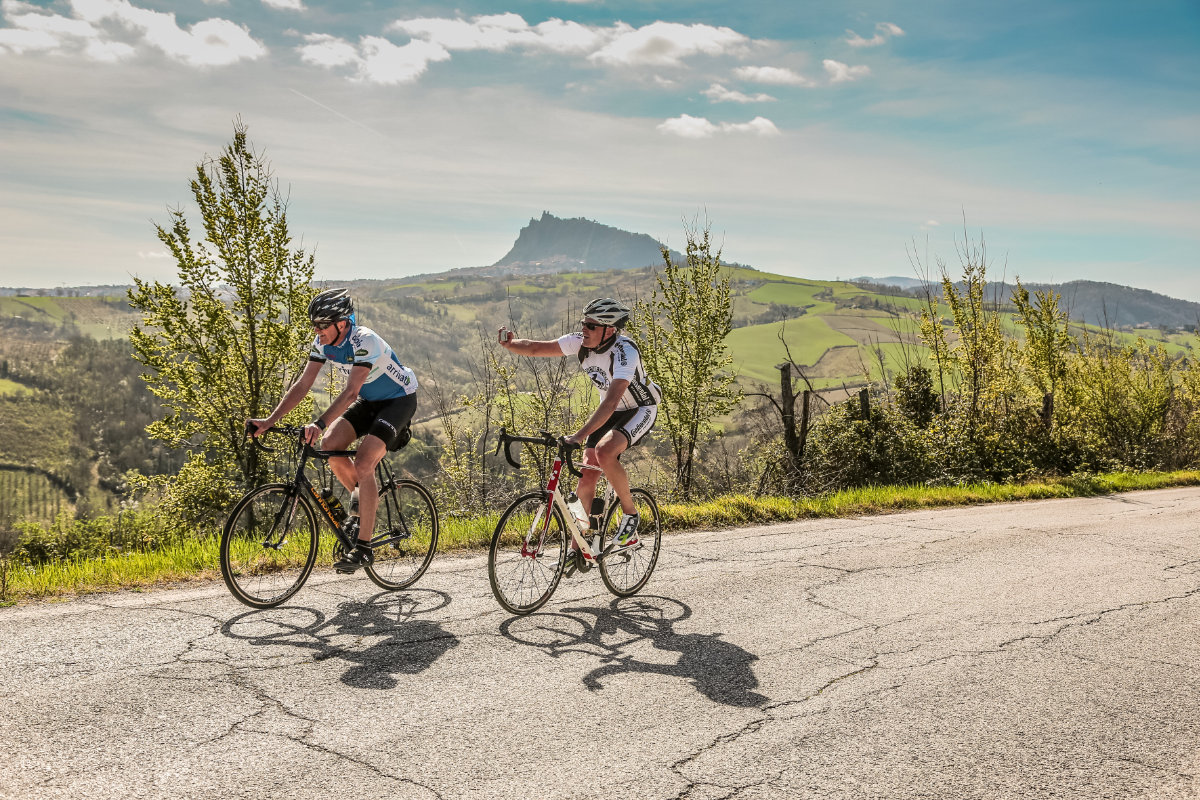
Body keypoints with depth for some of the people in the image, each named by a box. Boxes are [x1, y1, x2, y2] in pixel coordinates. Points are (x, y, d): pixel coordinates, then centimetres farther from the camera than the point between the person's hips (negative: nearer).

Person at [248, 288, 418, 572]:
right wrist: (269, 421, -16)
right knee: (330, 444, -15)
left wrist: (319, 424, -52)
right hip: (369, 401, 7)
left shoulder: (364, 341, -31)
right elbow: (302, 385, -8)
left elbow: (351, 391, -40)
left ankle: (364, 548, -16)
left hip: (399, 400, -7)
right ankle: (362, 500, 11)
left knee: (363, 462, -22)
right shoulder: (323, 343, -9)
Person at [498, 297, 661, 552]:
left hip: (640, 410, -6)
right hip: (609, 412, 7)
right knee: (585, 479, -1)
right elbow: (536, 348, -12)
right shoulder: (581, 341, -14)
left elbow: (611, 401, -44)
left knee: (604, 452, -33)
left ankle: (630, 514, -10)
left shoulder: (625, 352, -33)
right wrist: (510, 344, -33)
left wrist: (579, 435, -52)